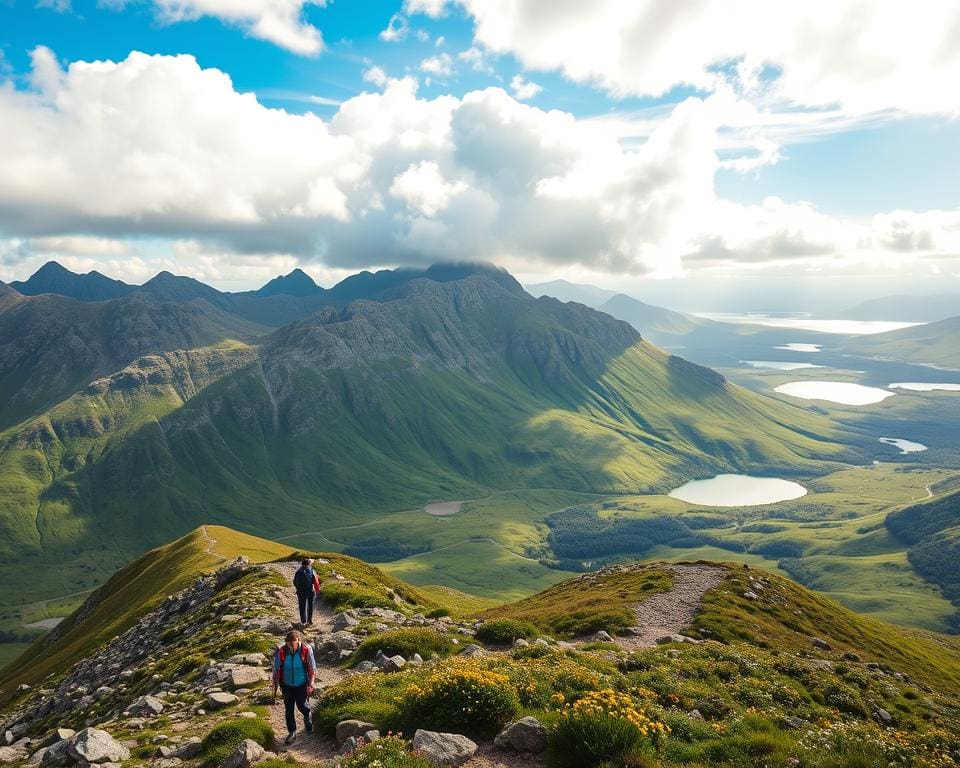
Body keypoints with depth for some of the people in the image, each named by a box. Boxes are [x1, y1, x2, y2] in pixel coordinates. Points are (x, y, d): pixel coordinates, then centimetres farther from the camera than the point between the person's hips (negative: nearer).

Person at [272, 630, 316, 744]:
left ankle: (308, 718, 41)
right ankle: (292, 732, 29)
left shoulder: (306, 650, -21)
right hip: (287, 685, 1)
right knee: (288, 709, 10)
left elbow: (312, 668, -10)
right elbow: (276, 670, -8)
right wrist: (275, 688, -3)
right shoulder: (281, 651, -20)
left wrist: (310, 684, -11)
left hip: (301, 684, -1)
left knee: (302, 705, 7)